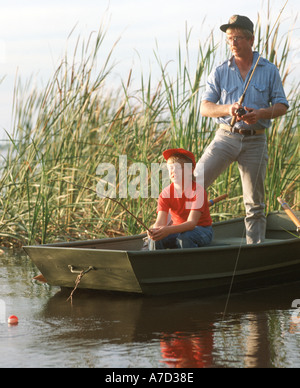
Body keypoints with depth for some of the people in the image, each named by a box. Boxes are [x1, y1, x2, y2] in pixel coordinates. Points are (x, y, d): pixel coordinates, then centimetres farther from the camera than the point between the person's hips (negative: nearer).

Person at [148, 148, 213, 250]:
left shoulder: (198, 191, -20)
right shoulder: (166, 193, -8)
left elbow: (191, 222, -30)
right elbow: (160, 221, -18)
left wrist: (168, 230, -48)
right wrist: (155, 230, -45)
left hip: (202, 230, -3)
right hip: (178, 229, 4)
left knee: (184, 237, -36)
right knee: (154, 240, -24)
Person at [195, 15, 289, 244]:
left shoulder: (269, 71, 4)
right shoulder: (220, 73, 4)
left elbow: (282, 106, 4)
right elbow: (205, 108, -1)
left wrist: (261, 114, -16)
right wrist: (227, 109, -21)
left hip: (255, 141, 0)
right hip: (226, 137, 0)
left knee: (255, 203, 5)